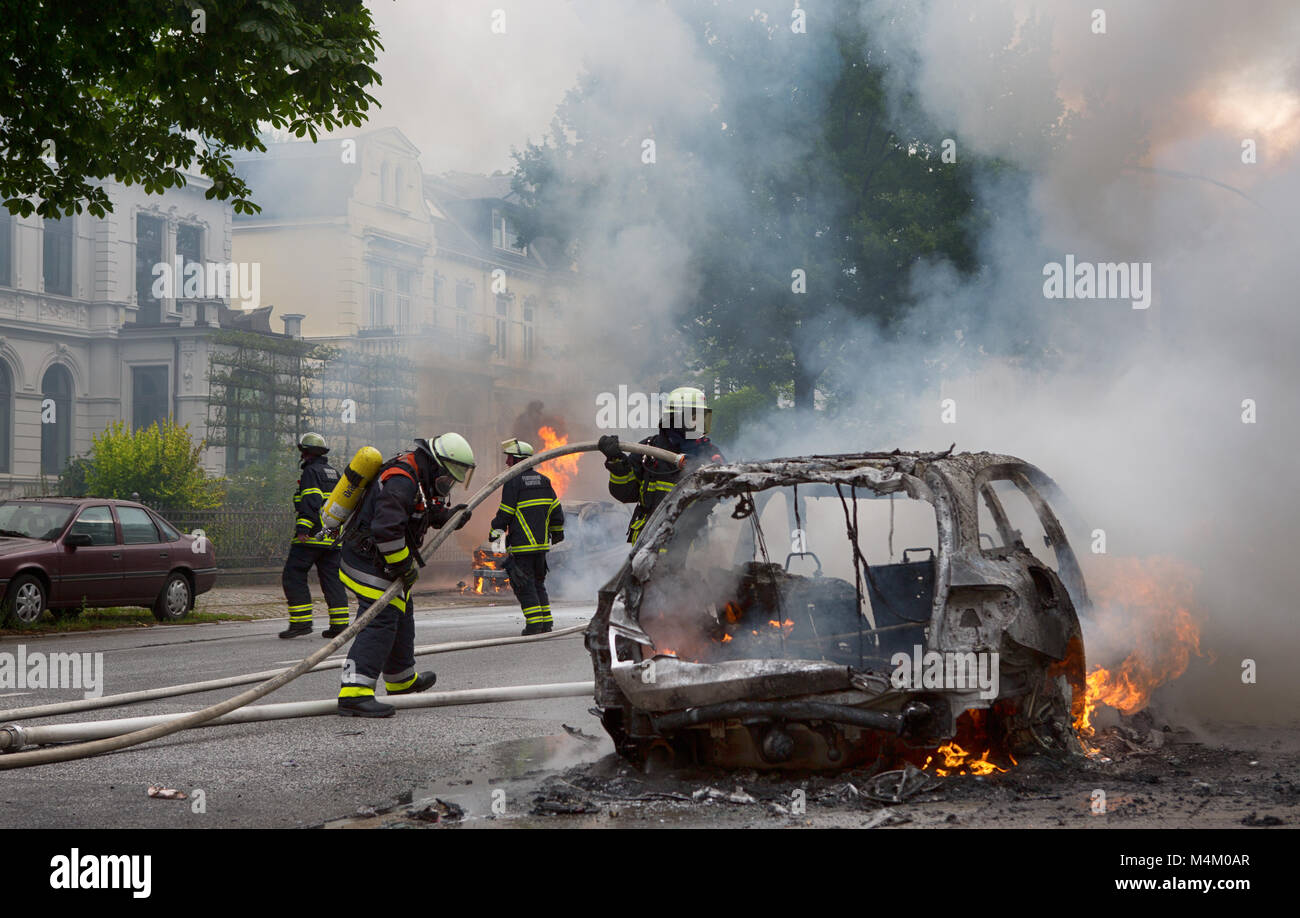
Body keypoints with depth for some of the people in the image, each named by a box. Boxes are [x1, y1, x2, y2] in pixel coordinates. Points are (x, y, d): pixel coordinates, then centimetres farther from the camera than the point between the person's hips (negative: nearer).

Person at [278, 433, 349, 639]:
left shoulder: (311, 472, -7)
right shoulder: (334, 473, 20)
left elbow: (311, 503, -19)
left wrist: (303, 528, -24)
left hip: (313, 537, -8)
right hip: (334, 539, 8)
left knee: (293, 576, -4)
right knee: (332, 579, 9)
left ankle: (301, 622, -10)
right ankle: (340, 624, 4)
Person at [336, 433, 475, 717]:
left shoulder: (419, 478, 9)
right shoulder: (401, 481, -24)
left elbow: (427, 510, 26)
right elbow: (386, 528, -33)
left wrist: (448, 516, 4)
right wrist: (404, 566, -23)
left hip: (382, 561, 11)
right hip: (370, 561, -11)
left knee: (401, 616, 23)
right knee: (380, 622, -19)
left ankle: (402, 681, 41)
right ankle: (354, 693, -27)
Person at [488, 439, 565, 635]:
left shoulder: (513, 481, -10)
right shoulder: (543, 480, 10)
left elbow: (505, 513, -9)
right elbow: (556, 509, 15)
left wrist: (495, 531, 5)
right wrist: (557, 532, 27)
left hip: (521, 545, -7)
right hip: (542, 542, 7)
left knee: (524, 585, -2)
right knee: (538, 582, 17)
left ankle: (534, 624, -9)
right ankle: (546, 622, 14)